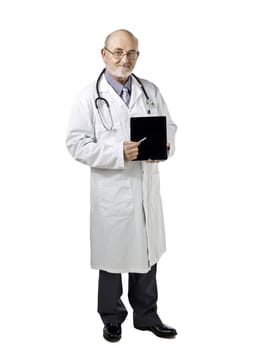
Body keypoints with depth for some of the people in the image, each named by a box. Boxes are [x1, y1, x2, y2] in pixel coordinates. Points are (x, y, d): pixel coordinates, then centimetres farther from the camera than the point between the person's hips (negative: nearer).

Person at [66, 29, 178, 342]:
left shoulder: (151, 91, 8)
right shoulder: (89, 97, -4)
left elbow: (170, 126, 11)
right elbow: (76, 144, -10)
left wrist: (164, 145, -13)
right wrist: (119, 152, -22)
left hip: (147, 187, 4)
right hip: (111, 191, -4)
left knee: (147, 254, 15)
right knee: (112, 256, 10)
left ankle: (146, 316, 34)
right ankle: (112, 318, 31)